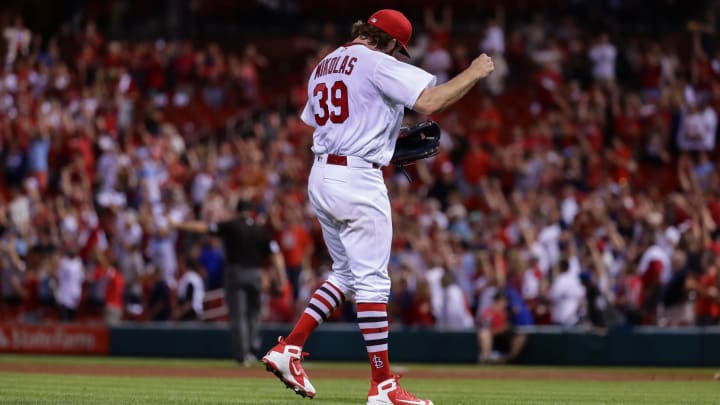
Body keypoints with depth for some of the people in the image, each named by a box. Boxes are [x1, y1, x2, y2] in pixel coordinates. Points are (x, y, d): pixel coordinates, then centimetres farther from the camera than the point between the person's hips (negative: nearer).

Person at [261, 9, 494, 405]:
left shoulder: (323, 67, 17)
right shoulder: (376, 63, -9)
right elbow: (428, 102, -20)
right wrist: (473, 74, -7)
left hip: (320, 177, 8)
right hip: (358, 180, -8)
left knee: (346, 273, 20)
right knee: (372, 280, -6)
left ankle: (288, 349, 11)